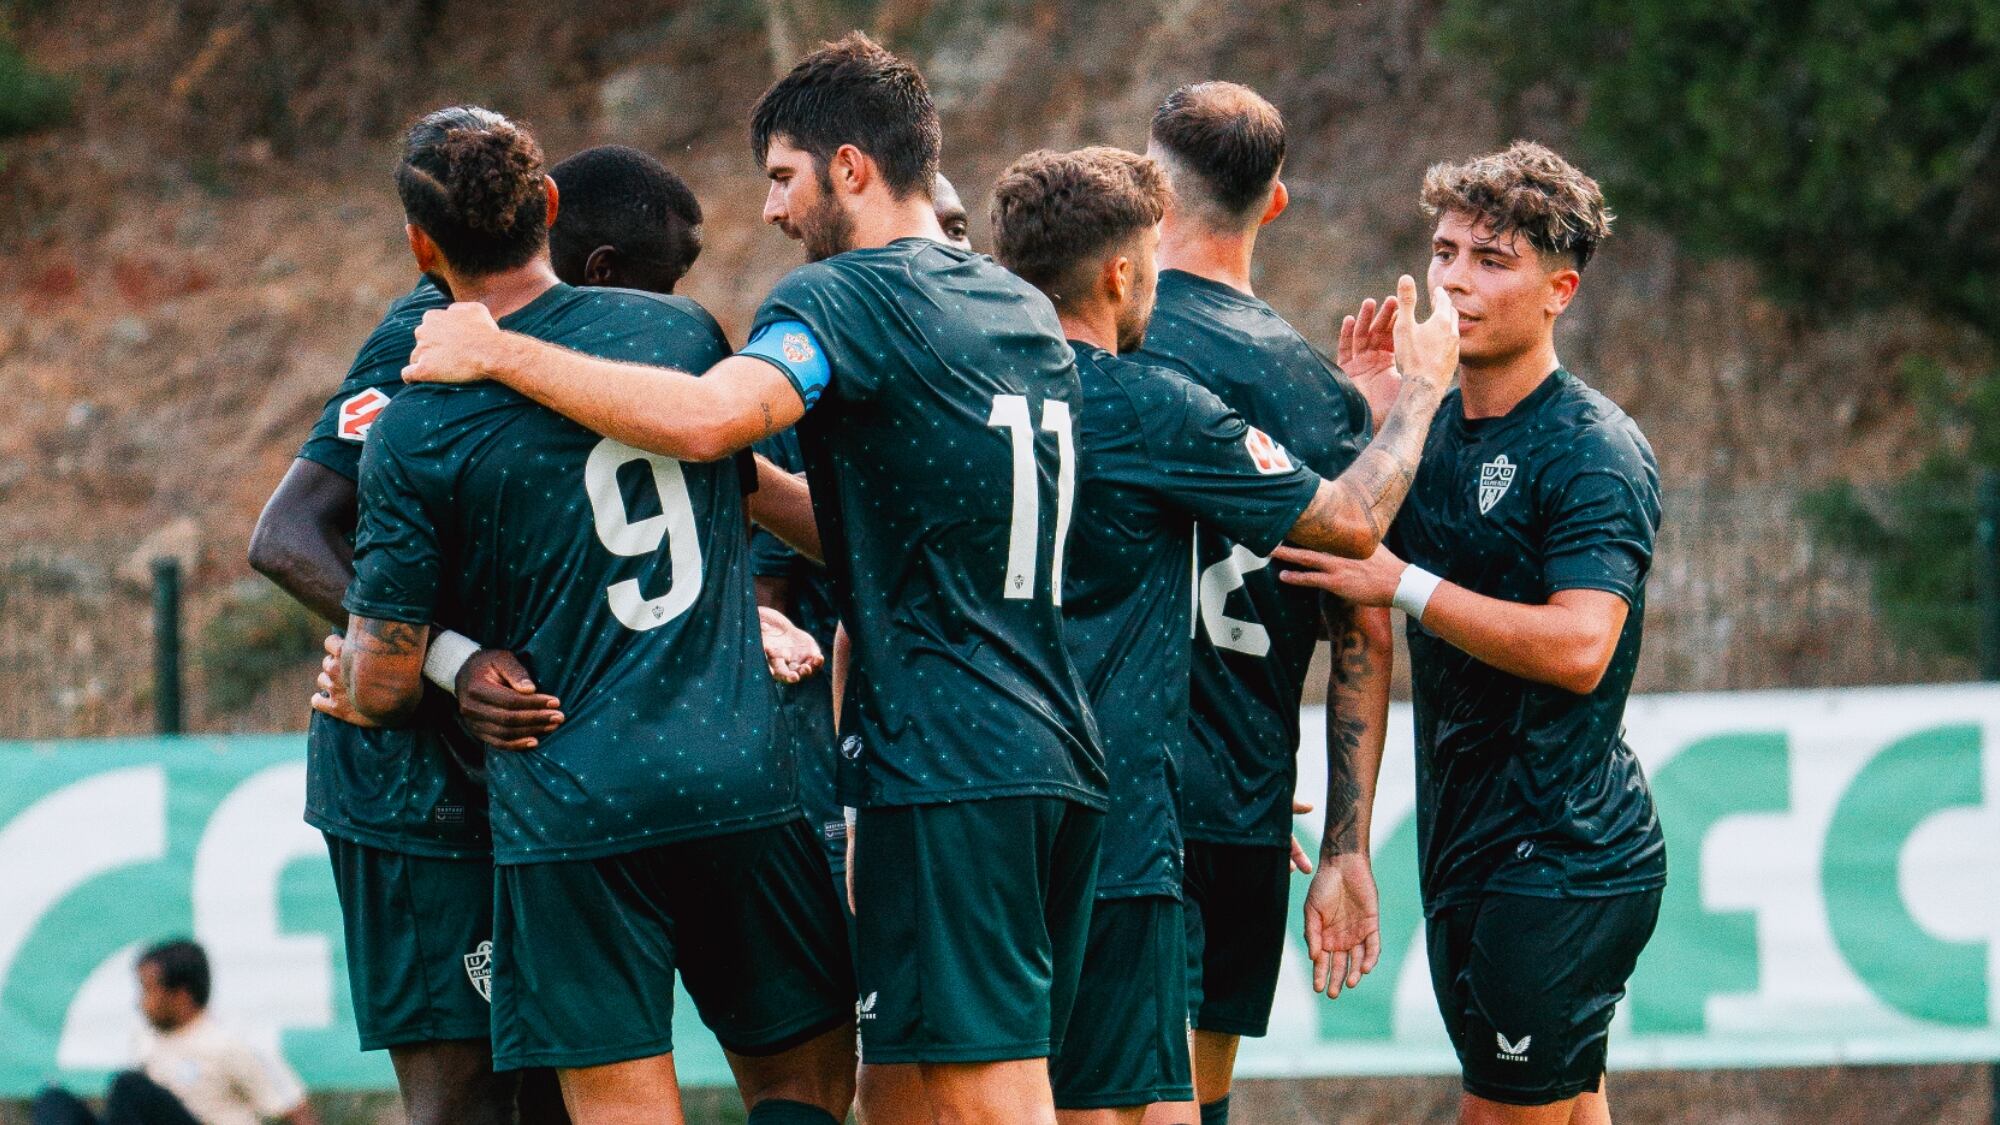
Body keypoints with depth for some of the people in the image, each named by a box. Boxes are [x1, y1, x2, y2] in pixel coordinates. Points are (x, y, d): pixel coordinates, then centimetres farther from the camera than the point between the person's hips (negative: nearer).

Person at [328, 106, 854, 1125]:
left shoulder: (414, 435, -7)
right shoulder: (685, 332, 5)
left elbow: (384, 684, -3)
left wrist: (349, 689, 21)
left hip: (568, 808, -2)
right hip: (738, 776, 3)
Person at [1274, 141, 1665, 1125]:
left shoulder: (1594, 452, -13)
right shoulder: (1431, 430, 12)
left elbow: (1579, 647, -24)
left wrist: (1404, 585, -24)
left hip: (1561, 854, -8)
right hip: (1468, 849, 8)